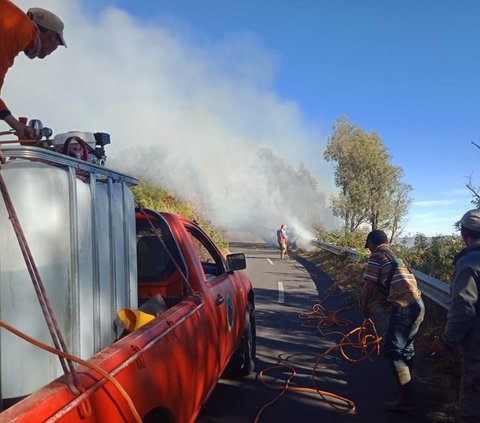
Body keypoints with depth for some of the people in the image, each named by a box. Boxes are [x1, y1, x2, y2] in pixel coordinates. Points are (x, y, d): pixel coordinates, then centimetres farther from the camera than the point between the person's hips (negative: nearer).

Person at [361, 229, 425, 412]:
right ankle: (406, 384, 40)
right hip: (417, 305, 9)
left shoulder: (376, 257, -6)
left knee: (392, 350, -1)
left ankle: (406, 400, 3)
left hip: (404, 308, -9)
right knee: (405, 346, 24)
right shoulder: (394, 256, 20)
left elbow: (368, 287, -5)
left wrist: (365, 307, 11)